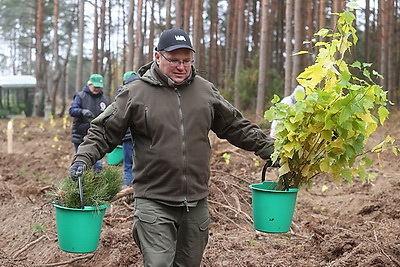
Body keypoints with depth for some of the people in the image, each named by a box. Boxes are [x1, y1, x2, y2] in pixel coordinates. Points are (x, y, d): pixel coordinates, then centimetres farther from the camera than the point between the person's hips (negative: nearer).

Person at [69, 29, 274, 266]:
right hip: (154, 202, -4)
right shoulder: (135, 93, -3)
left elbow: (236, 126, 17)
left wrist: (268, 148, 14)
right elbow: (104, 132, 1)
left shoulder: (206, 91, 7)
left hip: (197, 202, 4)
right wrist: (83, 158, -13)